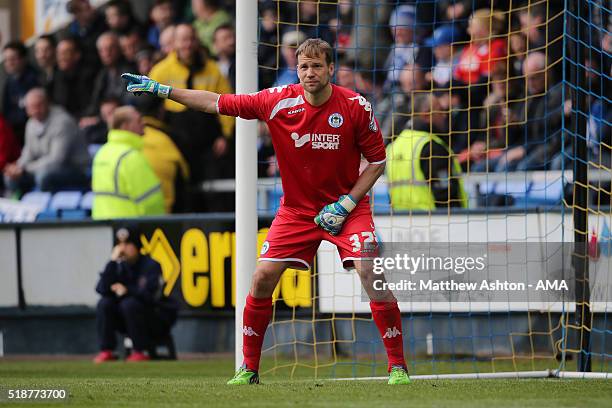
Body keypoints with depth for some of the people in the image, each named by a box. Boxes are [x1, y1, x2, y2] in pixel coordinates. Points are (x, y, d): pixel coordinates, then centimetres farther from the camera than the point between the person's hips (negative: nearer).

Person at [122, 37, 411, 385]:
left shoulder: (356, 106, -14)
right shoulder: (279, 101, -11)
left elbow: (377, 161, -5)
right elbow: (216, 103, -3)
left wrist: (346, 203, -15)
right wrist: (161, 90, -6)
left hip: (346, 206, -2)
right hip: (297, 209, 2)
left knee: (370, 271, -20)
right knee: (263, 277, -8)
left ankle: (398, 366, -11)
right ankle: (249, 368, 7)